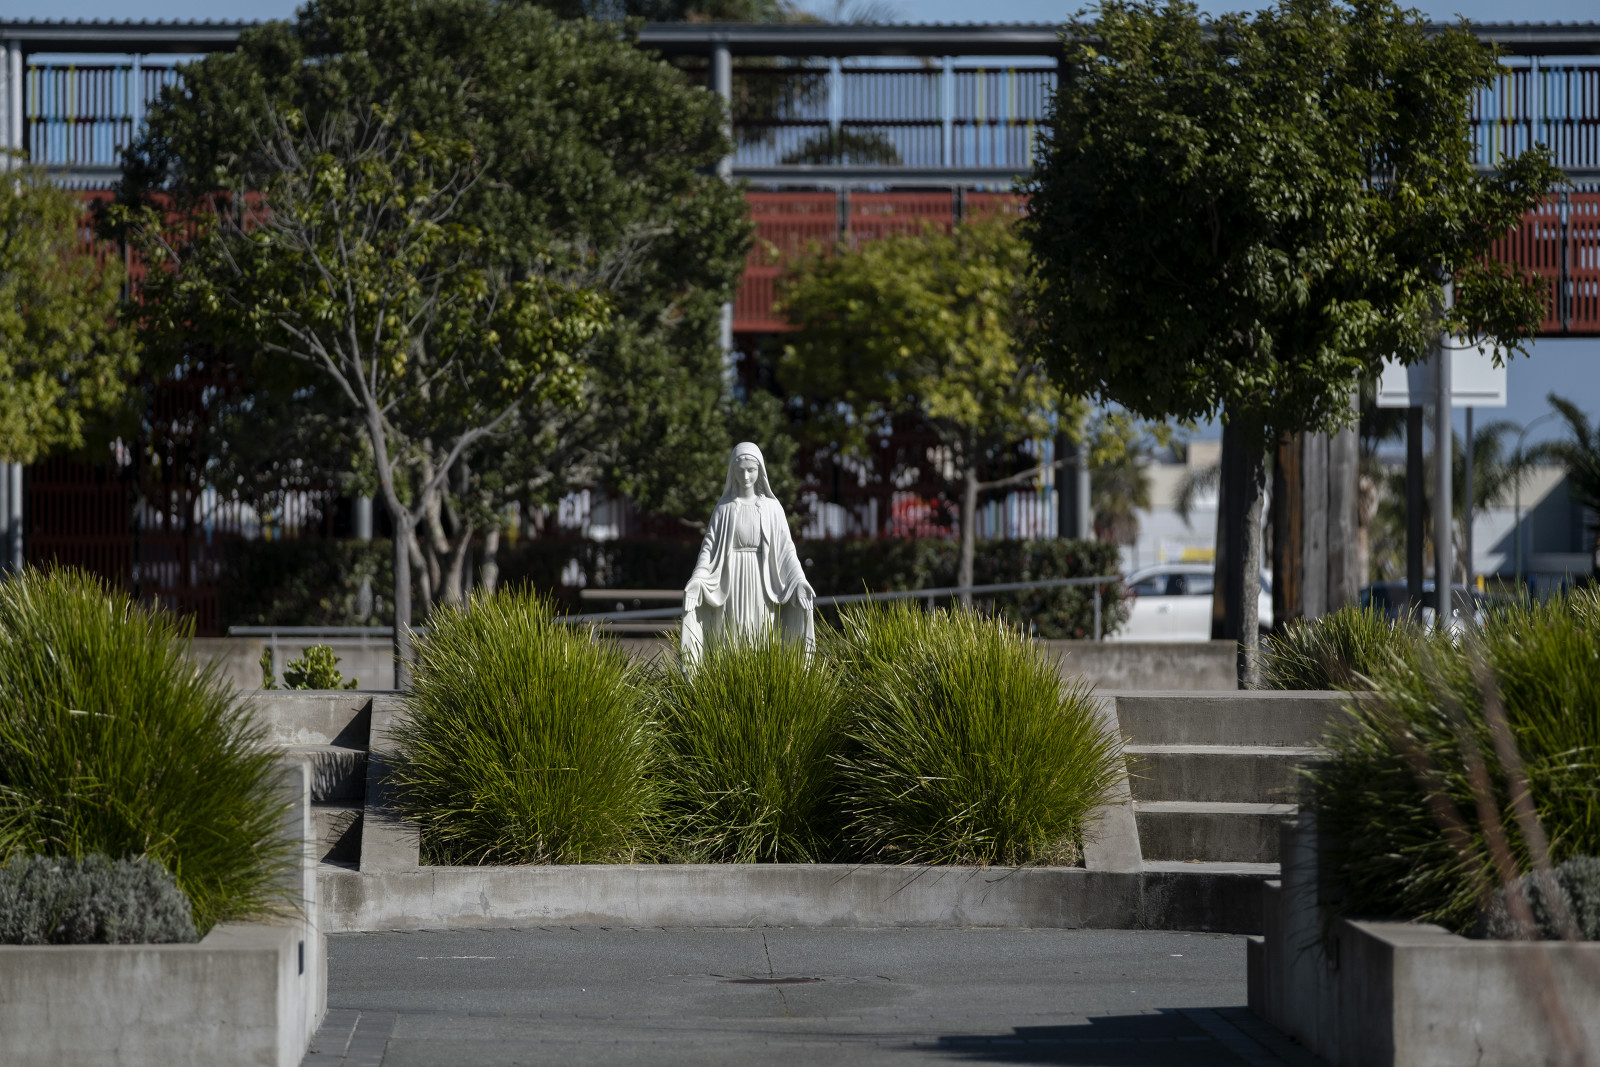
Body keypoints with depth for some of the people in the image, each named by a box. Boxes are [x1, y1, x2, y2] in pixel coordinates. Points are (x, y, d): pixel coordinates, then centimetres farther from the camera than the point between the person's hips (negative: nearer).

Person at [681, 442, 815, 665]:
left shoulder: (772, 508, 4)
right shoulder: (724, 507, 6)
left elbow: (786, 548, 2)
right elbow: (710, 546, 2)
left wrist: (799, 580, -12)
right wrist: (697, 579, -13)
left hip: (761, 583, 0)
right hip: (731, 582, 0)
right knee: (731, 640, -4)